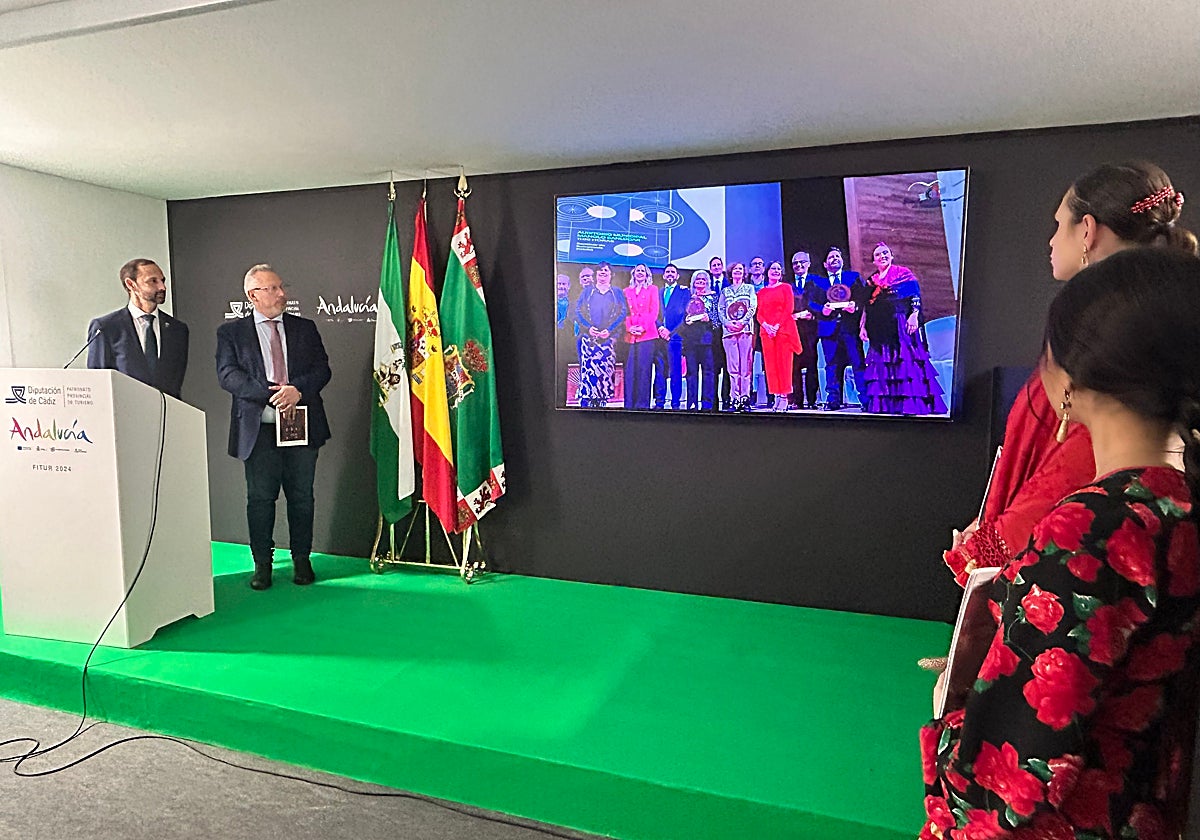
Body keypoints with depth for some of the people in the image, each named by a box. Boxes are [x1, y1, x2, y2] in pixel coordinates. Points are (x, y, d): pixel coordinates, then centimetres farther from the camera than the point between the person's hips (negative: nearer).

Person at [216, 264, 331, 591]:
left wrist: (298, 390, -15)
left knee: (301, 496, 7)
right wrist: (271, 394, -18)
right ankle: (262, 563, 17)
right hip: (258, 429, -1)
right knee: (260, 497, 4)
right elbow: (228, 374, -6)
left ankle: (301, 560, 20)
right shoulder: (231, 332, 6)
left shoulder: (305, 328, 12)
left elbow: (322, 368, 4)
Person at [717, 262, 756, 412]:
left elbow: (753, 307, 4)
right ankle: (734, 399, -4)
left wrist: (743, 322, -11)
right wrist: (727, 323, -7)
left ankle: (745, 399, -8)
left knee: (745, 366, -7)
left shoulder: (749, 288, 16)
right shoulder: (725, 291, 21)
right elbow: (720, 309, 11)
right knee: (733, 367, -4)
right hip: (729, 331, 1)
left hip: (745, 329, -1)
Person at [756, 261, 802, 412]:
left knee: (783, 362, -7)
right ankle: (776, 397, 1)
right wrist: (766, 326, -9)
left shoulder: (786, 287, 8)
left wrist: (777, 326, -12)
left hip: (783, 329, -3)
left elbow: (789, 309, -1)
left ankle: (784, 398, -5)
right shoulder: (762, 291, 16)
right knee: (770, 364, -2)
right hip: (766, 330, 3)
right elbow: (759, 313, 10)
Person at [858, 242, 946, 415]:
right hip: (879, 328, 5)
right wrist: (863, 327, 9)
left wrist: (914, 315, -14)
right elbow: (865, 308, 18)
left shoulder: (903, 273, 6)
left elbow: (916, 296, -1)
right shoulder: (871, 281, 18)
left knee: (905, 360, -10)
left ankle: (910, 402, -10)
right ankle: (883, 403, 4)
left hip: (900, 325, -4)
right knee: (880, 364, 1)